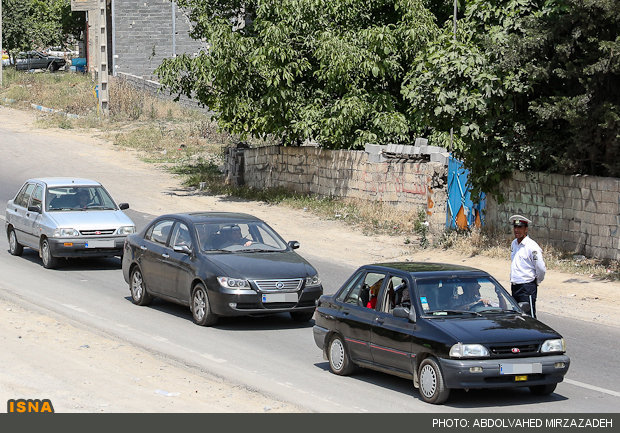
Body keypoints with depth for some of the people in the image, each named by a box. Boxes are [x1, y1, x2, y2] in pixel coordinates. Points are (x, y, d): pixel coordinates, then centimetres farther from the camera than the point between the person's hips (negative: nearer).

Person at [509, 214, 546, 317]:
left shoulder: (532, 246, -15)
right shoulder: (514, 244, 10)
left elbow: (541, 269, -16)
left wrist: (537, 281, -2)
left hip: (527, 287, -8)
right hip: (514, 286, 8)